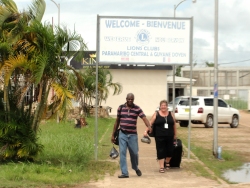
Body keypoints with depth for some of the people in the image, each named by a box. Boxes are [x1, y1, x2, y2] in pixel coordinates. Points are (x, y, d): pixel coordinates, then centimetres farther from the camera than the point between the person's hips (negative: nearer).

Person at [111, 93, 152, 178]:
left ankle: (136, 168, 34)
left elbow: (144, 118, -15)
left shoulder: (137, 108, -2)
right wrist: (113, 134, 9)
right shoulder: (121, 108, 3)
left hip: (132, 135, -1)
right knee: (122, 153, -4)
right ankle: (124, 173, 1)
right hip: (122, 134, 1)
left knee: (134, 153, 6)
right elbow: (117, 121, 10)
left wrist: (149, 126, -36)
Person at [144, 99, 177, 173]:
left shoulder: (170, 114, 9)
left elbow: (174, 124, 13)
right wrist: (146, 131, -14)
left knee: (170, 150, 5)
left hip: (169, 136, 2)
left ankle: (167, 162, 32)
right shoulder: (156, 114, 2)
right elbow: (150, 123, -3)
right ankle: (161, 167, 6)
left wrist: (175, 134, 13)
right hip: (159, 137, -2)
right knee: (161, 151, -1)